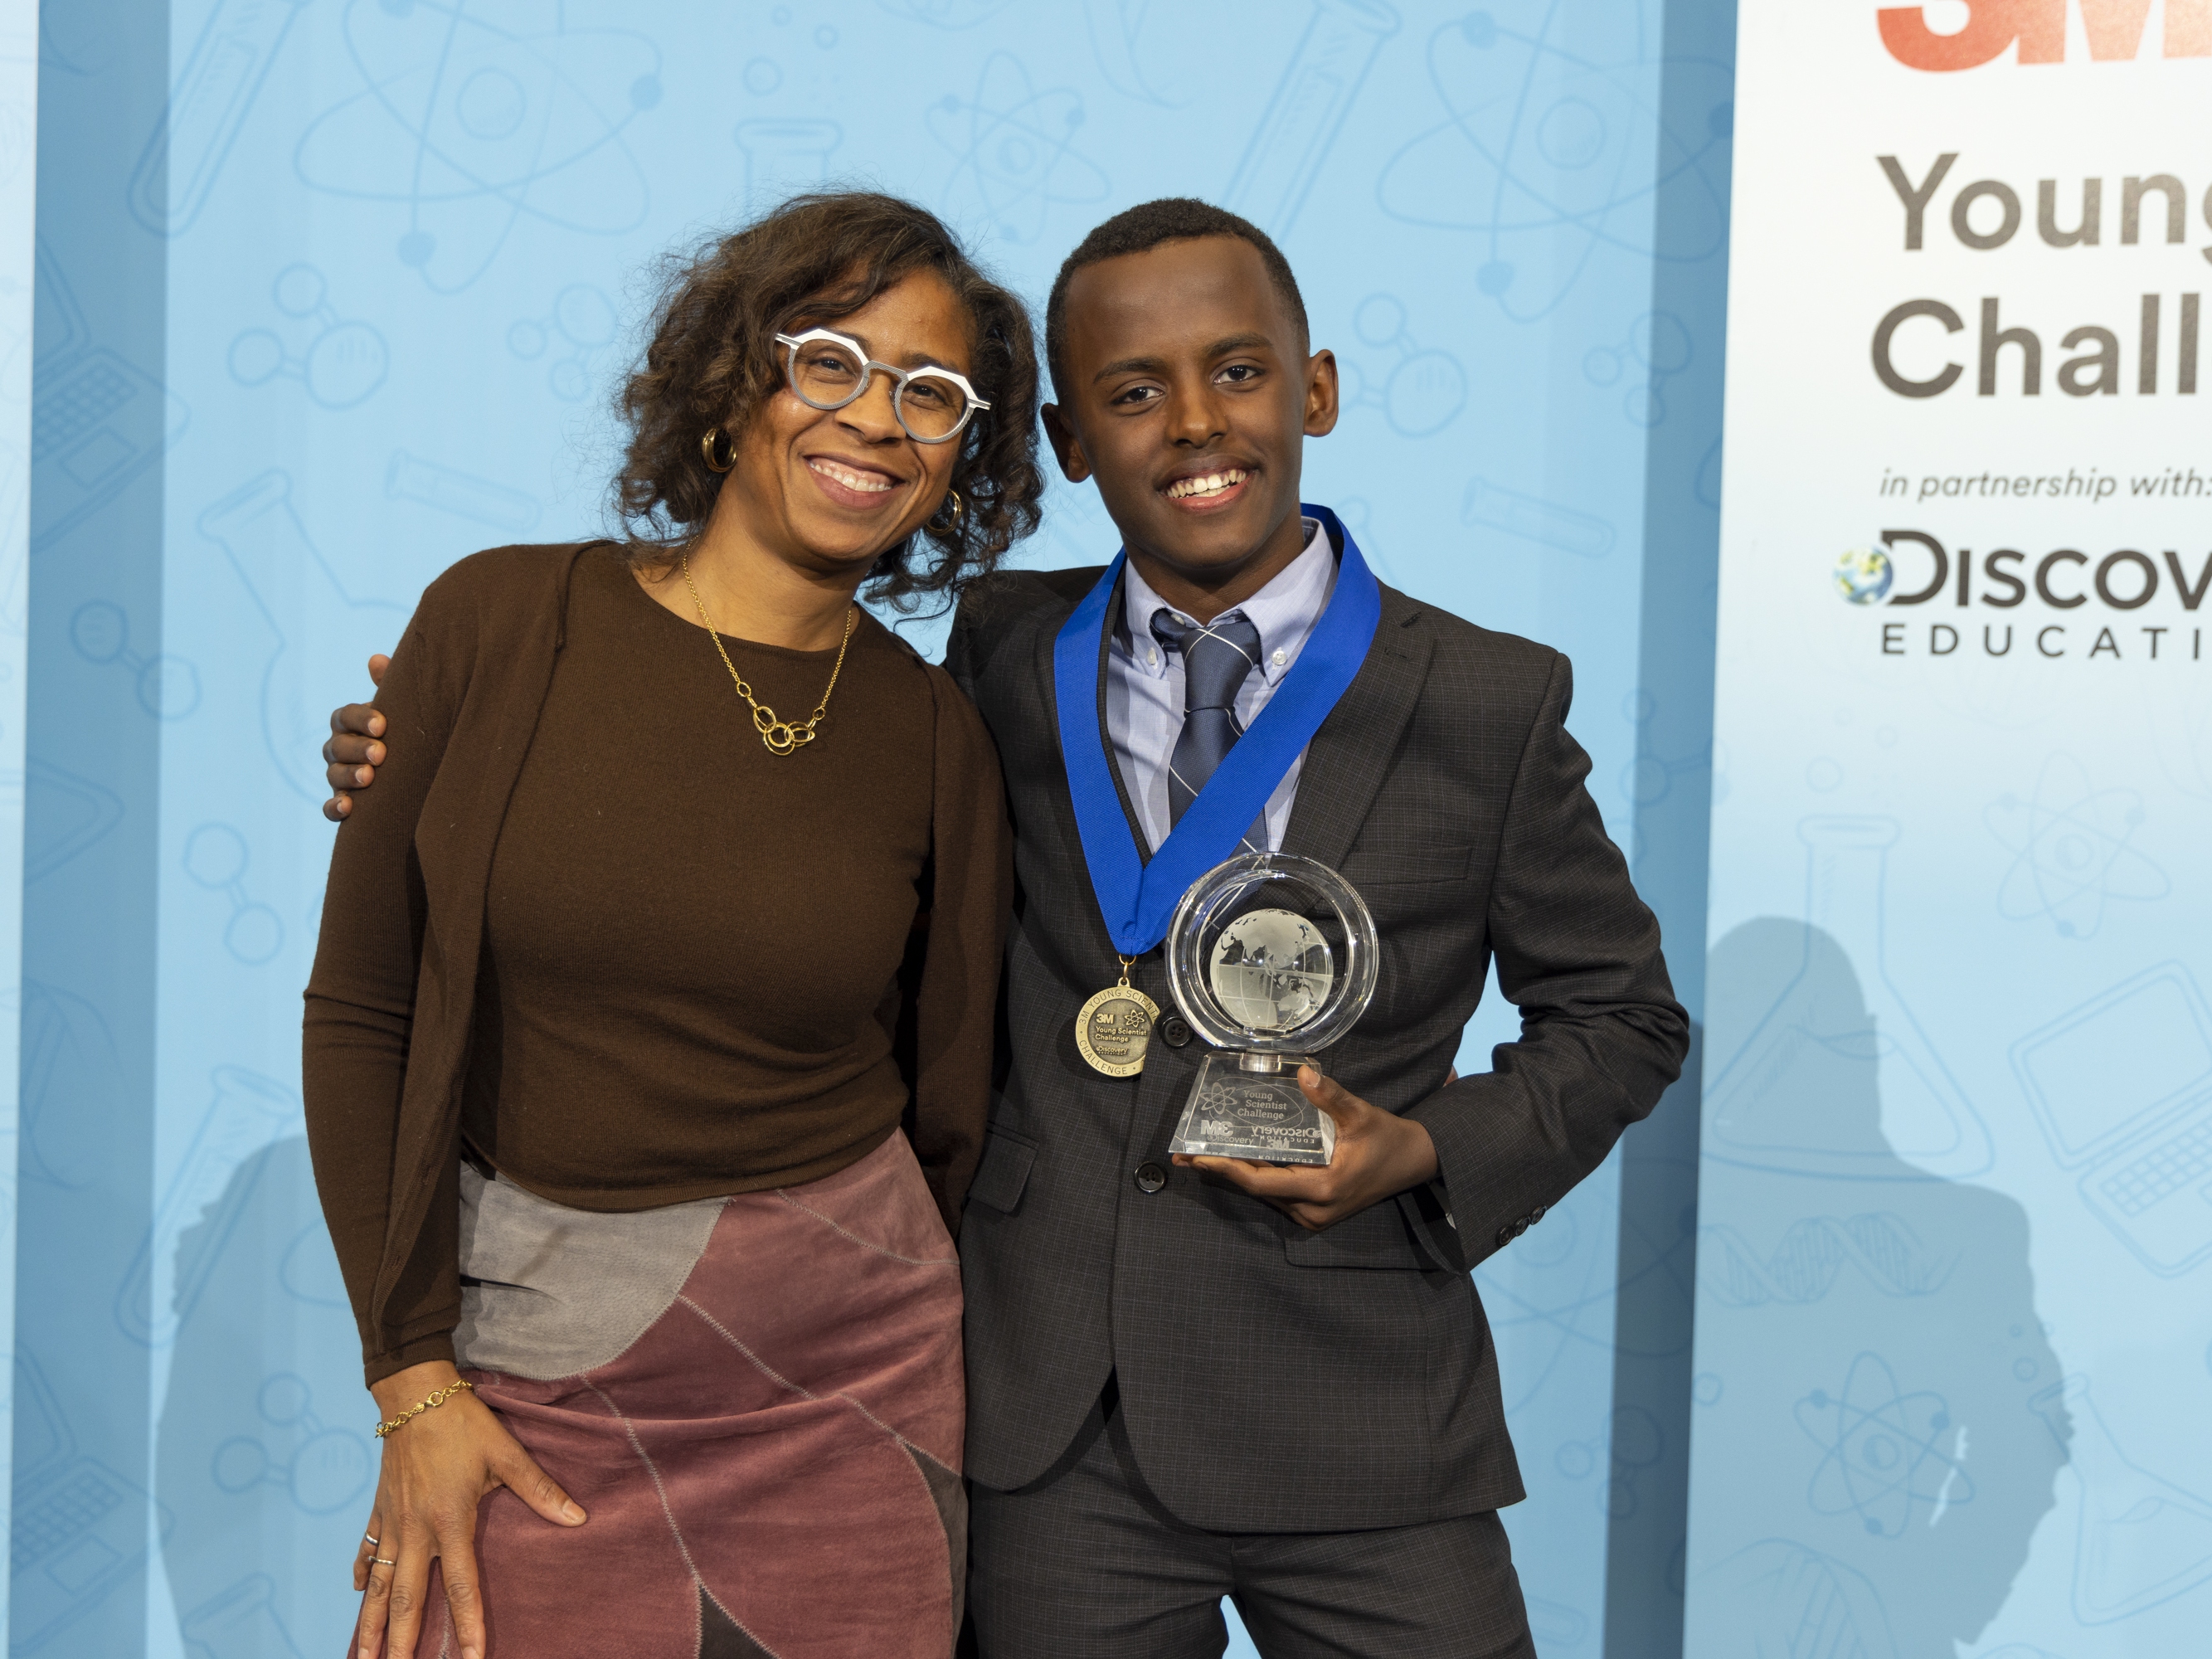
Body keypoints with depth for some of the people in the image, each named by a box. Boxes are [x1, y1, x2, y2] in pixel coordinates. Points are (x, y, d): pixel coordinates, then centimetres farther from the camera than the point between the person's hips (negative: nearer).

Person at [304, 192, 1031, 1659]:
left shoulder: (937, 737, -1)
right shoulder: (501, 623, -6)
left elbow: (953, 1109, 6)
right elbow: (361, 1011, -3)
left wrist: (951, 1412, 9)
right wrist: (414, 1380, -5)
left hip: (847, 1375, 1)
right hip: (537, 1364, -1)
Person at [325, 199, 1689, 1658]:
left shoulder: (1490, 703, -3)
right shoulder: (1010, 660, 3)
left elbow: (1621, 1016, 7)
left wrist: (1426, 1151, -12)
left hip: (1359, 1457, -1)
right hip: (1056, 1445, 2)